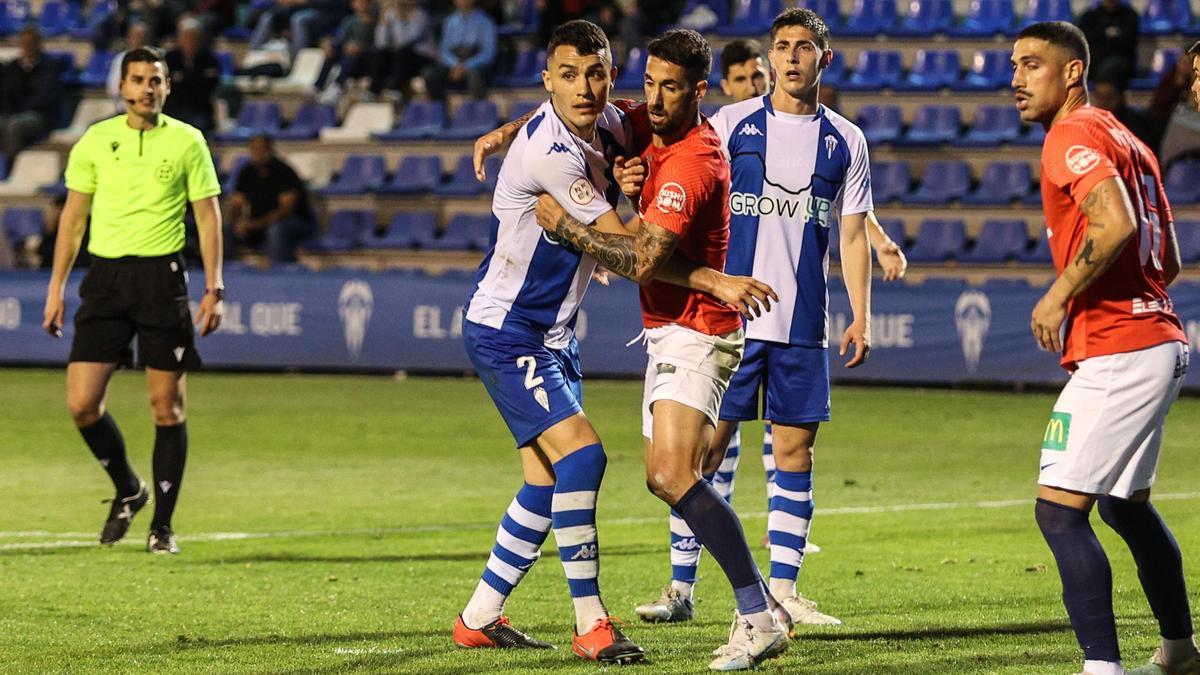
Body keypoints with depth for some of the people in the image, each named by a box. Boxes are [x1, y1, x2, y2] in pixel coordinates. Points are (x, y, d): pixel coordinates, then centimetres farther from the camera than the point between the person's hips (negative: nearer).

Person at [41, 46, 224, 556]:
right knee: (82, 403, -6)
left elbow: (208, 216, 4)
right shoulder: (95, 141, 7)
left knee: (167, 405, -1)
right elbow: (73, 215, 12)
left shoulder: (187, 142, 2)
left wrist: (214, 288, -4)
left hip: (162, 275, -2)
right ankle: (128, 490, 18)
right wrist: (56, 288, 9)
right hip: (105, 275, 2)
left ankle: (162, 524, 8)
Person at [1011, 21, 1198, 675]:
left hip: (1115, 354, -11)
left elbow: (1116, 223, -28)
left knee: (1059, 511, -14)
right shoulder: (1126, 140, 19)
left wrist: (1058, 296, -18)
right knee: (1125, 503, 25)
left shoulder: (1072, 136, -11)